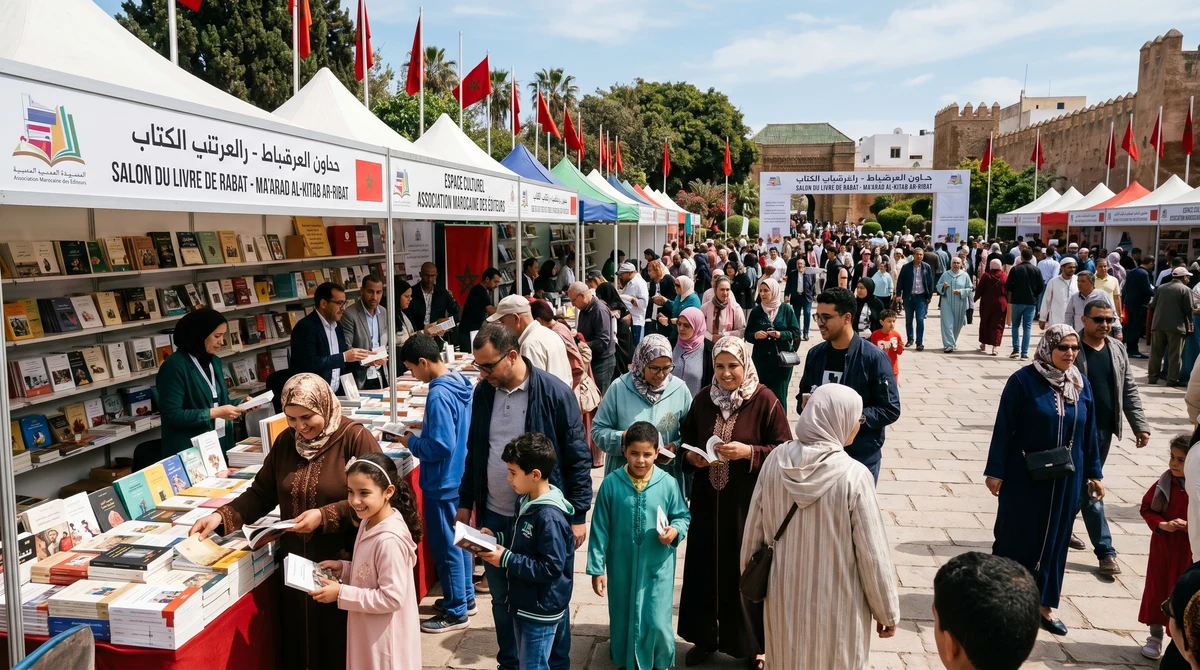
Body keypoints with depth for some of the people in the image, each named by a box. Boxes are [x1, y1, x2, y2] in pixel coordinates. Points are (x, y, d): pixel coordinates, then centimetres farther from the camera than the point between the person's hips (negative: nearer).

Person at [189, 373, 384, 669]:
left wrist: (324, 517, -21)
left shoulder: (355, 437, -13)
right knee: (300, 638, 15)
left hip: (343, 563, -5)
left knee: (342, 642, 7)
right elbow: (261, 492, 7)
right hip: (296, 562, 5)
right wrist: (222, 516, -7)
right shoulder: (285, 441, 5)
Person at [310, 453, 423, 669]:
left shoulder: (389, 540, -28)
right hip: (368, 631, 8)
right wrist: (343, 569, -1)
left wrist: (341, 593, -22)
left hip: (384, 638, -8)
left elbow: (392, 598, -26)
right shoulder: (369, 523, 0)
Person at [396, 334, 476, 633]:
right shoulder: (458, 381, 3)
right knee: (459, 539, 21)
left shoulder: (438, 395, -26)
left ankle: (455, 613, 17)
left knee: (445, 548, 4)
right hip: (460, 477, 10)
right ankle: (465, 597, 35)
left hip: (443, 483, -10)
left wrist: (412, 443, -13)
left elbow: (441, 446, -27)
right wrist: (425, 426, 9)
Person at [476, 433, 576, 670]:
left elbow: (551, 568, -28)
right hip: (524, 603, 10)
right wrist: (496, 537, 1)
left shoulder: (550, 517, -28)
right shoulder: (527, 501, 3)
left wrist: (506, 560, -25)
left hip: (541, 610, -10)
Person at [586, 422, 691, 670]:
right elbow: (600, 529, -4)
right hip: (622, 567, 1)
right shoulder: (611, 483, -9)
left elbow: (683, 516, 5)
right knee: (623, 619, 15)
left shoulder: (667, 483, -9)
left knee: (657, 623, 0)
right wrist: (597, 568, -3)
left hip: (657, 567, -1)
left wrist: (675, 530, -18)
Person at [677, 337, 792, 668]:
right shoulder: (703, 398, 1)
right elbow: (686, 441, 12)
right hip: (708, 501, 4)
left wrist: (748, 451, -22)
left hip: (748, 503, -3)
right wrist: (691, 457, -9)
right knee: (705, 567, 11)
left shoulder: (765, 401, -10)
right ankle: (705, 637, 30)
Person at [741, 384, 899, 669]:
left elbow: (753, 528, 0)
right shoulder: (853, 476, -23)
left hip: (783, 594, 4)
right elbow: (873, 553, -15)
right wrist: (887, 612, -1)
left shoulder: (776, 460, -11)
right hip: (835, 601, -4)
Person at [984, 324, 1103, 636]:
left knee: (1055, 539, 12)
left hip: (1066, 479, 4)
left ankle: (1044, 605, 24)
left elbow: (1089, 432, 8)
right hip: (1025, 477, -4)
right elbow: (1003, 428, -11)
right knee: (1016, 536, 6)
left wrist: (1094, 473, 9)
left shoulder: (1081, 385, 2)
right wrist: (995, 472, -12)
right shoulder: (1023, 380, -13)